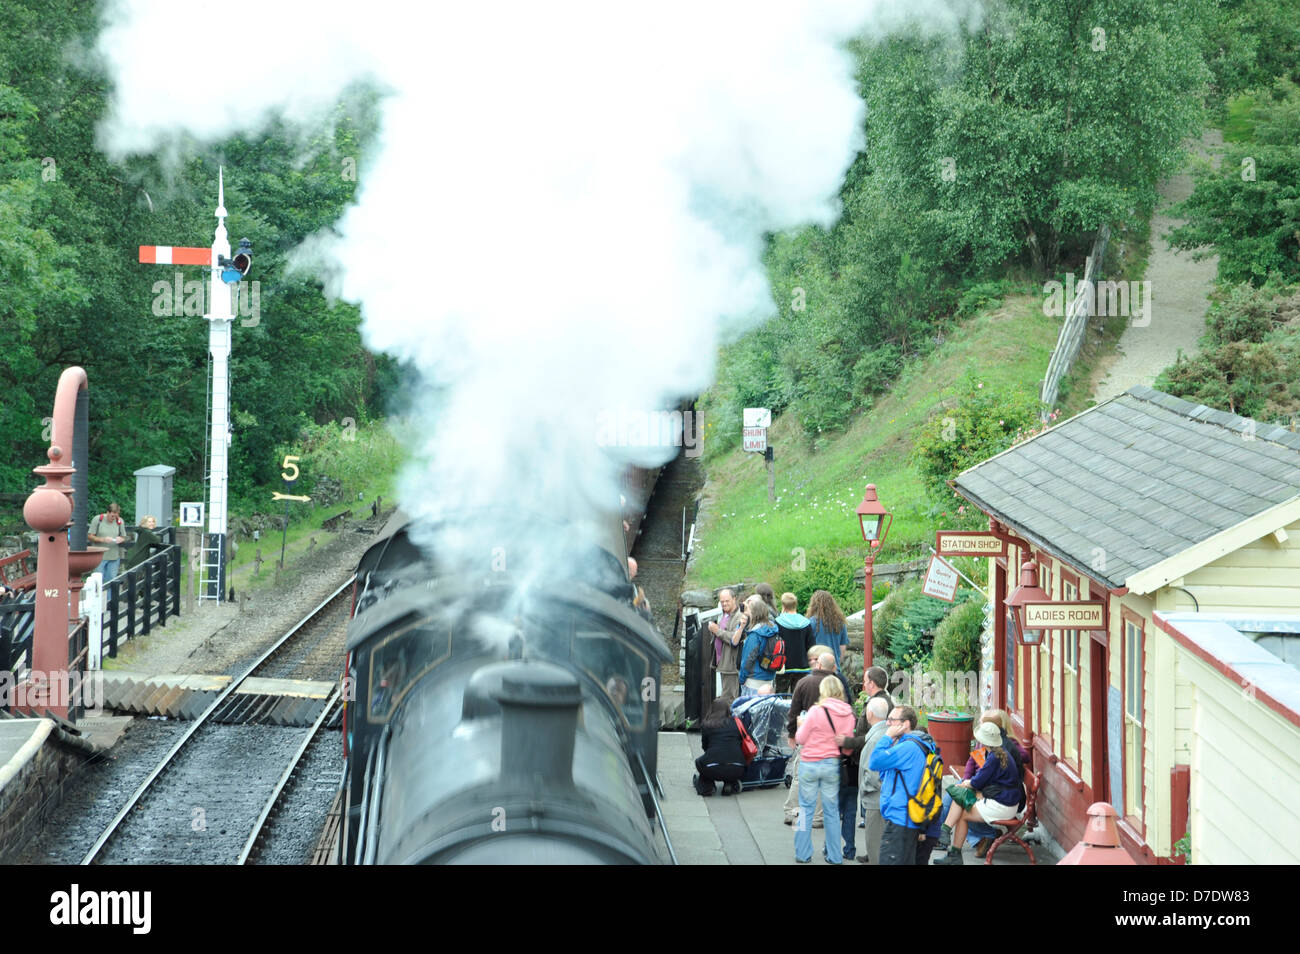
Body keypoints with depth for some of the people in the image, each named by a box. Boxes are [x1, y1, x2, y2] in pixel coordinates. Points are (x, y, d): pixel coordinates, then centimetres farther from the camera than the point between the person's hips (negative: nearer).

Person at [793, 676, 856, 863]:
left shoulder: (816, 711, -14)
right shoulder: (848, 714, -2)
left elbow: (801, 739, -6)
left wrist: (801, 725, 13)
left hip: (810, 764, -3)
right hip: (832, 765, 3)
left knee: (806, 808, 7)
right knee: (832, 809, 12)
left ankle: (803, 854, 9)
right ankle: (834, 855, 15)